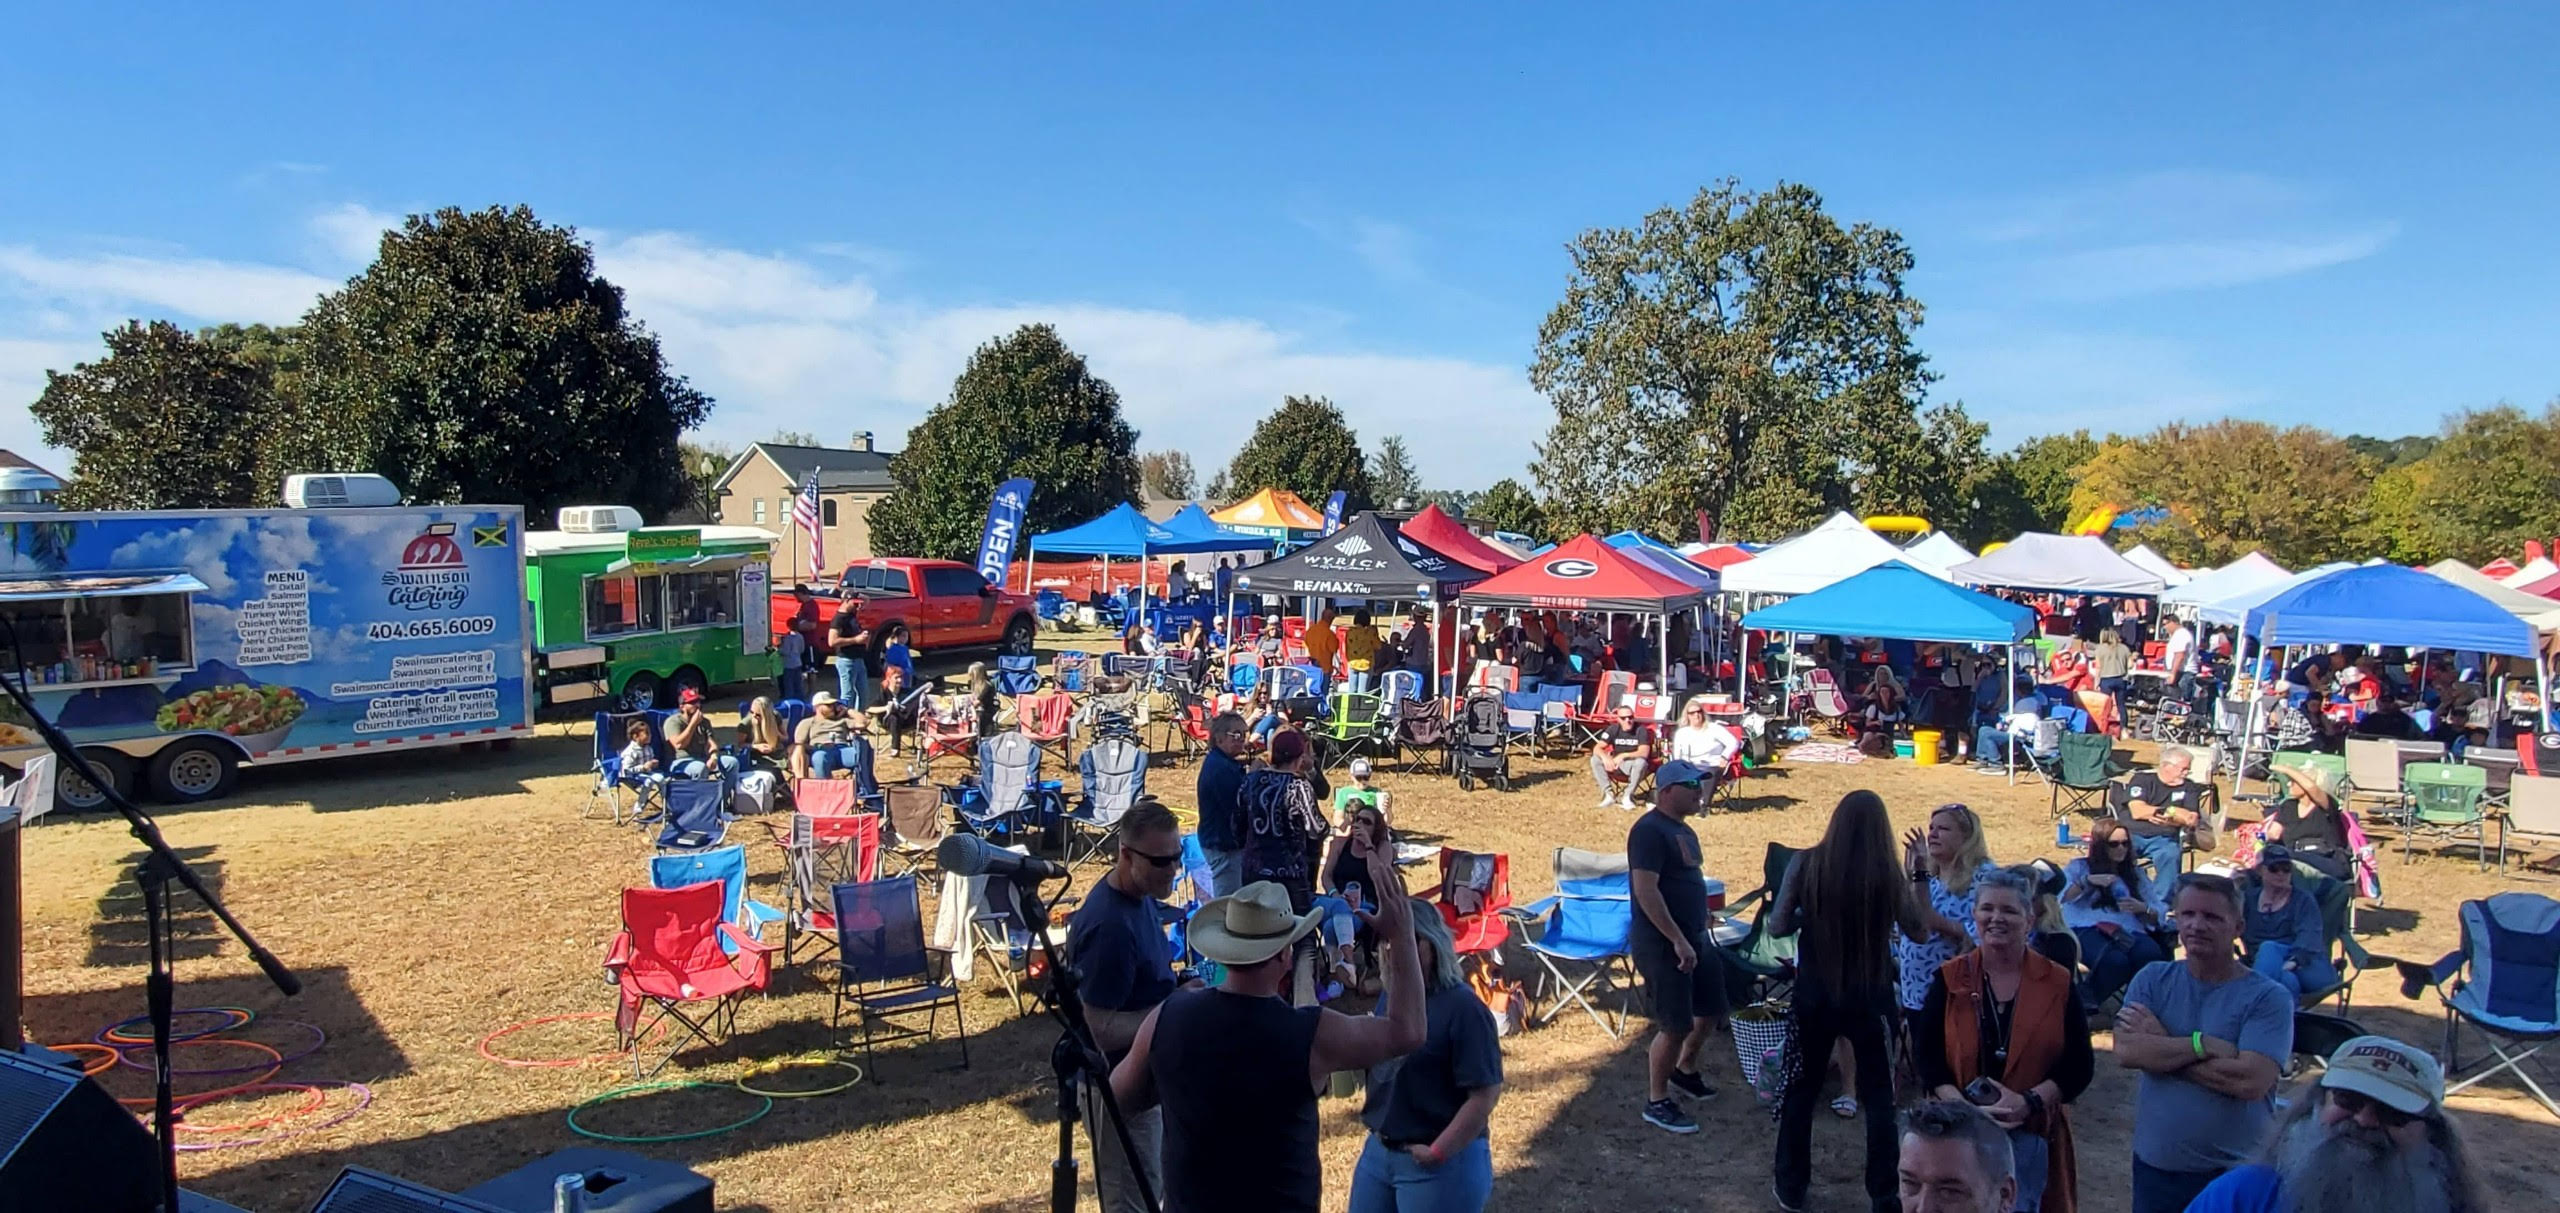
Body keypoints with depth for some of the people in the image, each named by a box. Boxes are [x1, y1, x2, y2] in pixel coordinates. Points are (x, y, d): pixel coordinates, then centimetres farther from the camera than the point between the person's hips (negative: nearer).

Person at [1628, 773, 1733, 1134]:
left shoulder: (1682, 829, 12)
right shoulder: (1649, 830, -19)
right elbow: (1645, 890, -25)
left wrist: (1699, 934, 21)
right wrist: (1678, 940, -26)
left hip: (1695, 938, 10)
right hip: (1662, 944, -10)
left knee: (1711, 1008, 19)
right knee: (1675, 1026, -4)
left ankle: (1684, 1071, 41)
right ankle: (1657, 1103, 11)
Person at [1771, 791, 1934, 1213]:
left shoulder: (1807, 864, -10)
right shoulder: (1888, 874, -12)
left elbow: (1777, 926, -7)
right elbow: (1918, 931, 0)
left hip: (1813, 994, 1)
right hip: (1870, 998, -1)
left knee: (1800, 1091, 16)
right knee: (1879, 1098, 15)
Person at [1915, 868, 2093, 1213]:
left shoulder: (2058, 983, 1)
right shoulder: (1949, 979, 1)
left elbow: (2080, 1064, -1)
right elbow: (1925, 1054, -2)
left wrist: (2029, 1102, -15)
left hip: (2031, 1135, 0)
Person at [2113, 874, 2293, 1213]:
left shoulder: (2268, 998, -7)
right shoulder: (2152, 980, 1)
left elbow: (2251, 1081, -21)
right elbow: (2125, 1051, -13)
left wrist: (2162, 1047, -15)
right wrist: (2205, 1044, -19)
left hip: (2235, 1172, -2)